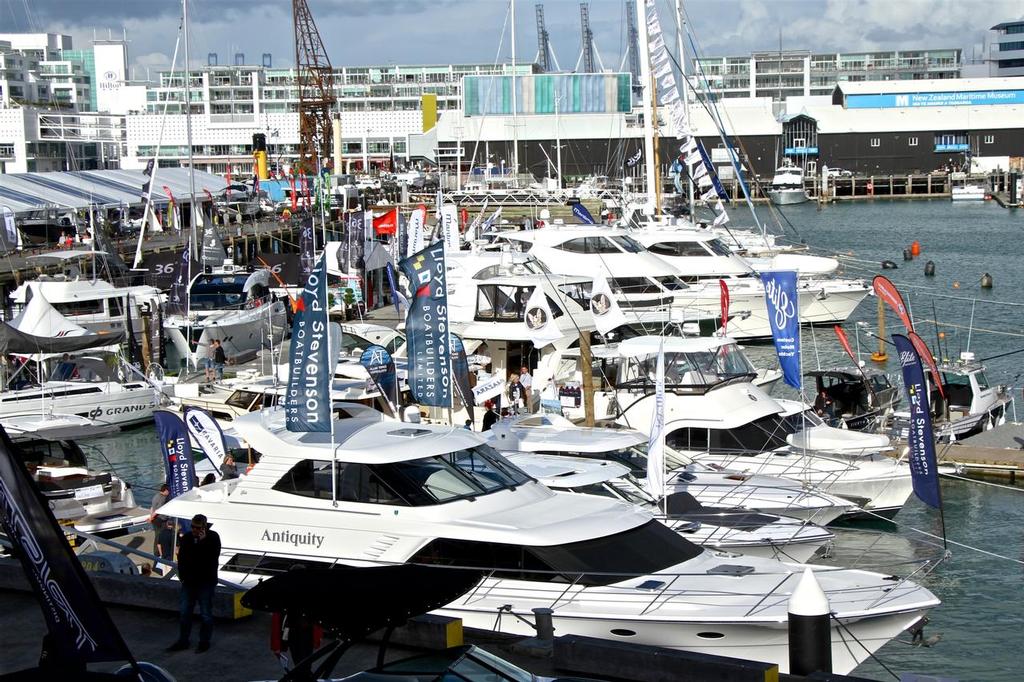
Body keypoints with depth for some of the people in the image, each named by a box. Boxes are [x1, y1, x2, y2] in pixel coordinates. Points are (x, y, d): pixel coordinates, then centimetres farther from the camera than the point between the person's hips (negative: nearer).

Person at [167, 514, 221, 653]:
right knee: (184, 612, 9)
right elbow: (181, 558, 12)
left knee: (205, 614, 2)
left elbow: (213, 556, -21)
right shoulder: (187, 537, 5)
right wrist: (182, 576, 4)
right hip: (189, 582, 5)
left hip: (205, 583, -5)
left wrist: (203, 541, -26)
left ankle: (204, 642, 12)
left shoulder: (213, 537, -7)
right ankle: (183, 641, 19)